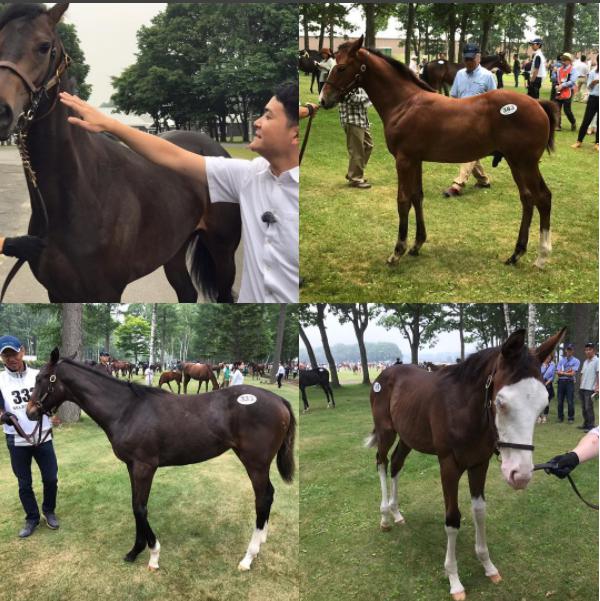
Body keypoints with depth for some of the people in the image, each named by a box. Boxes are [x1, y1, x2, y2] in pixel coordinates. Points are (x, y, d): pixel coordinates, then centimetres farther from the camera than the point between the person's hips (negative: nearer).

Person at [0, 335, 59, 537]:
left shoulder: (38, 375, -4)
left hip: (43, 437, 1)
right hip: (17, 441, -1)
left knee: (51, 478, 10)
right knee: (24, 484, 12)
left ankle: (49, 511, 34)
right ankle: (32, 518, 31)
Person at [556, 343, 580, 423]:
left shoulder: (576, 361, 2)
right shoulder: (561, 360, 14)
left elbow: (572, 373, -8)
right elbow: (558, 372, 3)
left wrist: (563, 372, -2)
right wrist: (567, 372, -6)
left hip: (570, 382, -3)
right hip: (561, 382, 3)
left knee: (570, 401, -3)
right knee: (560, 401, 6)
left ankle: (571, 418, 6)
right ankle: (560, 417, 15)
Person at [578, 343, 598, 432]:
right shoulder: (585, 362, 17)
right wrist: (580, 386, 15)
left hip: (590, 388, -8)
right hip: (582, 388, 8)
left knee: (589, 408, -7)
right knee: (584, 408, 12)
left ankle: (591, 426, -2)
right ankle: (586, 424, 21)